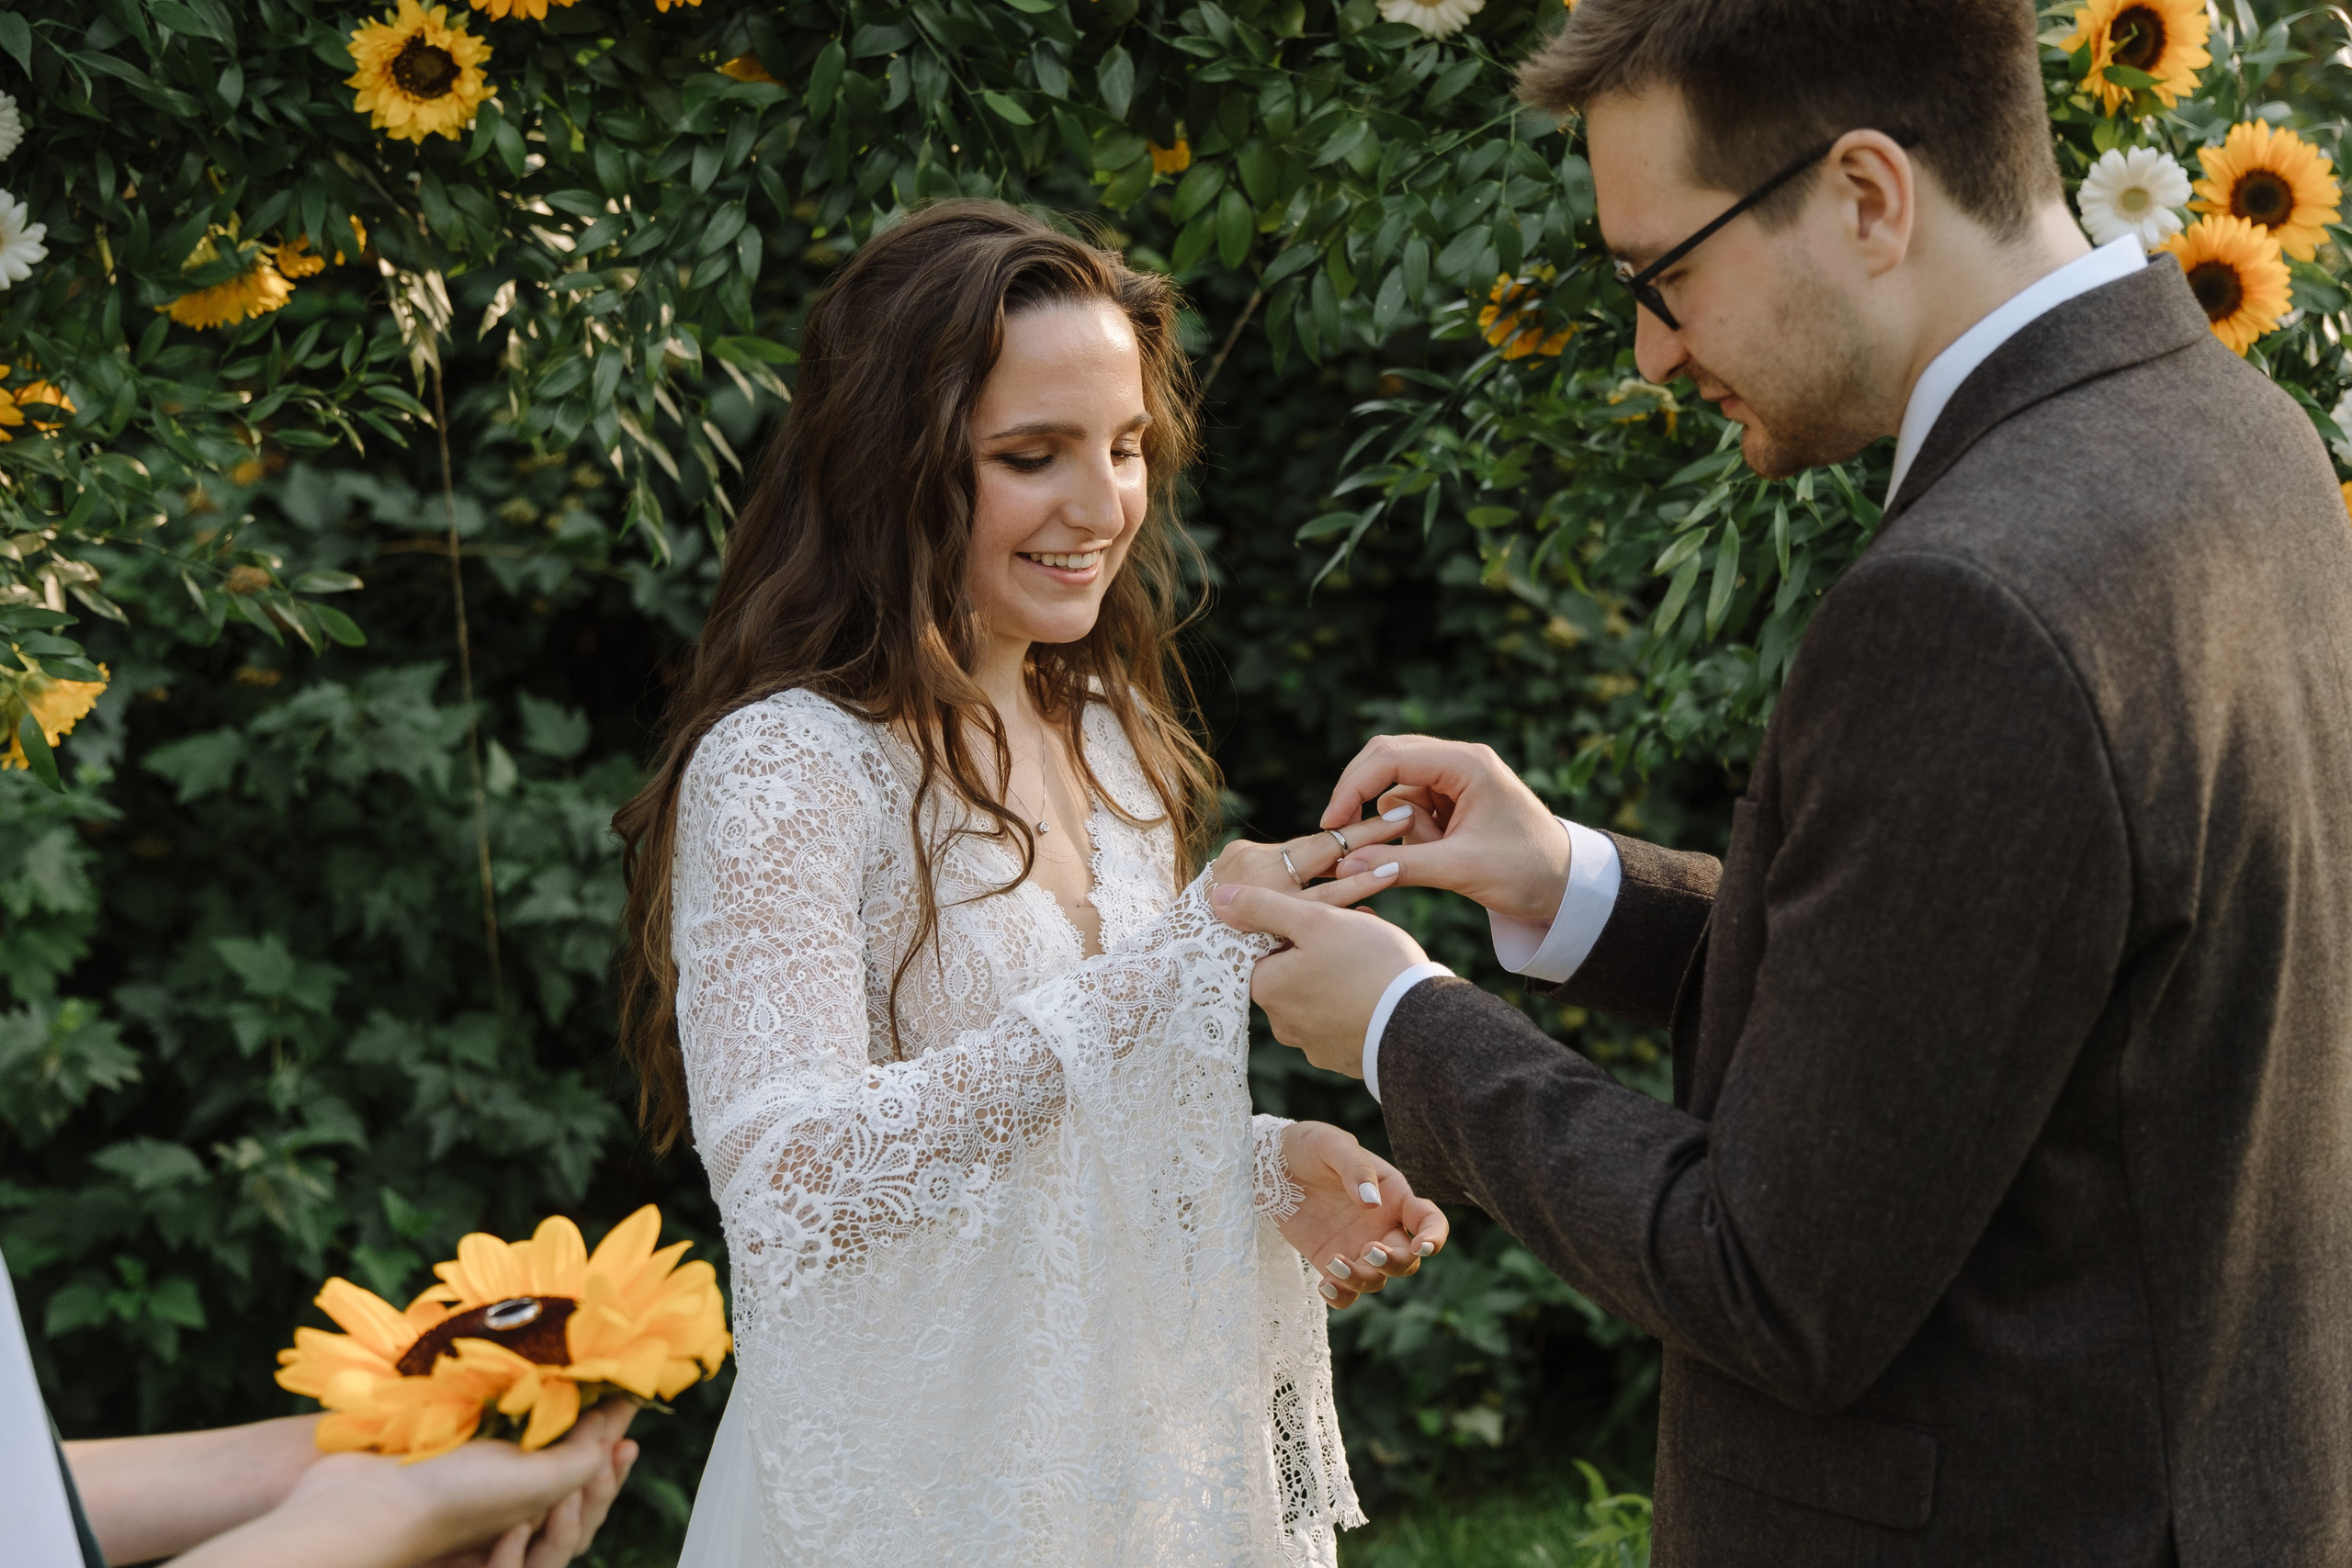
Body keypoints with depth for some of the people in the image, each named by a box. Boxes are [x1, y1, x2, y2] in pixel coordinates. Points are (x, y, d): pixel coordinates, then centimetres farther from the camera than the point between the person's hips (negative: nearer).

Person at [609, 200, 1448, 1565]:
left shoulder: (1108, 736, 6)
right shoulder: (780, 768, -17)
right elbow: (790, 1181, -28)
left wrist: (1269, 1169, -7)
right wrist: (1181, 957, -30)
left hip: (1138, 1446, 7)